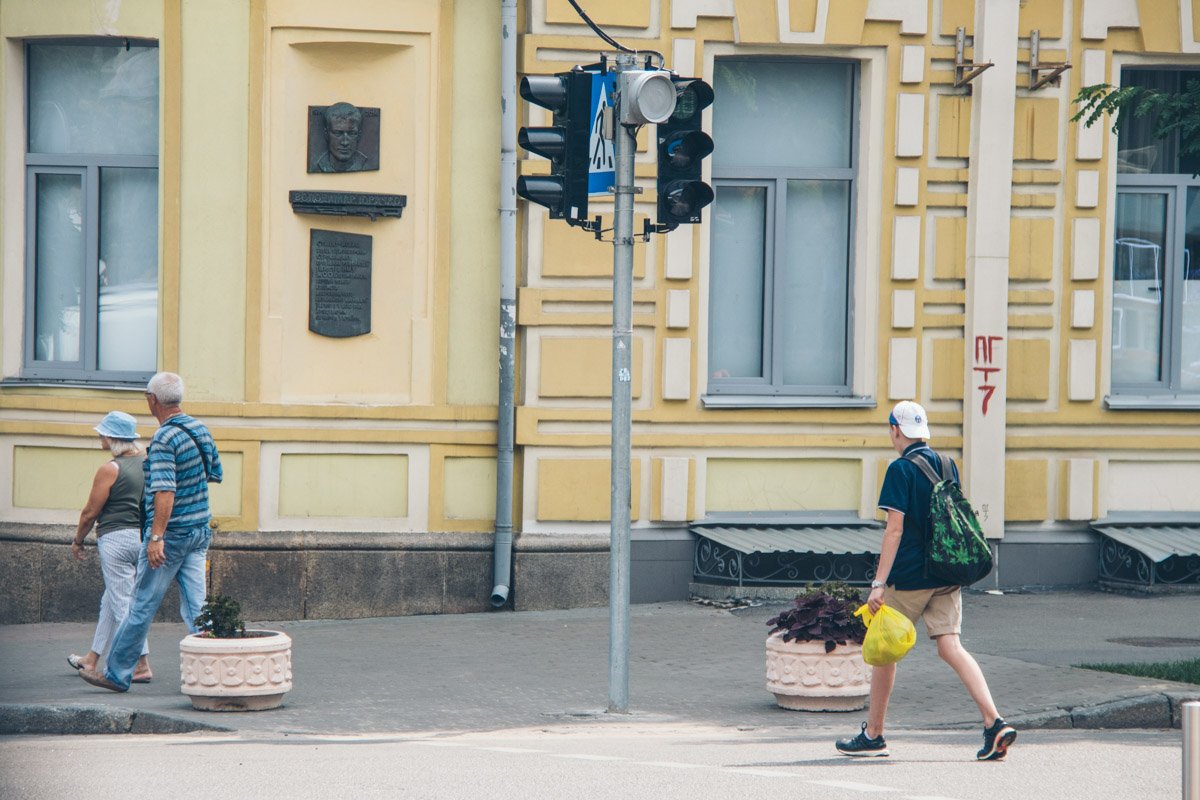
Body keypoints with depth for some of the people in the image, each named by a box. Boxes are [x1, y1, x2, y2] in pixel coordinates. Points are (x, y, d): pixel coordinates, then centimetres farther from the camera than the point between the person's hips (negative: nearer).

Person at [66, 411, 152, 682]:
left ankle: (141, 665, -7)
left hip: (116, 538, -8)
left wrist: (77, 541, 6)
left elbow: (90, 512, -8)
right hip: (142, 537, 8)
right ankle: (92, 659, 30)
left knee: (123, 604, -3)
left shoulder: (110, 470, -14)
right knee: (111, 600, 19)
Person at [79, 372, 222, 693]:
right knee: (196, 606, 5)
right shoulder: (200, 429, 6)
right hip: (200, 531, 7)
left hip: (171, 533, -7)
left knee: (143, 606, 3)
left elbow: (164, 492, -27)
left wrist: (156, 537, -30)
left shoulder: (164, 439, -18)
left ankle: (117, 673, 12)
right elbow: (215, 474, 19)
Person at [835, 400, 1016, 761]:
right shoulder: (947, 466, 9)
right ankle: (994, 722, -17)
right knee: (951, 646, 1)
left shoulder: (900, 469, -11)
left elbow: (894, 529, -16)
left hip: (909, 577, -6)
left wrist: (878, 583, -18)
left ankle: (873, 735, 18)